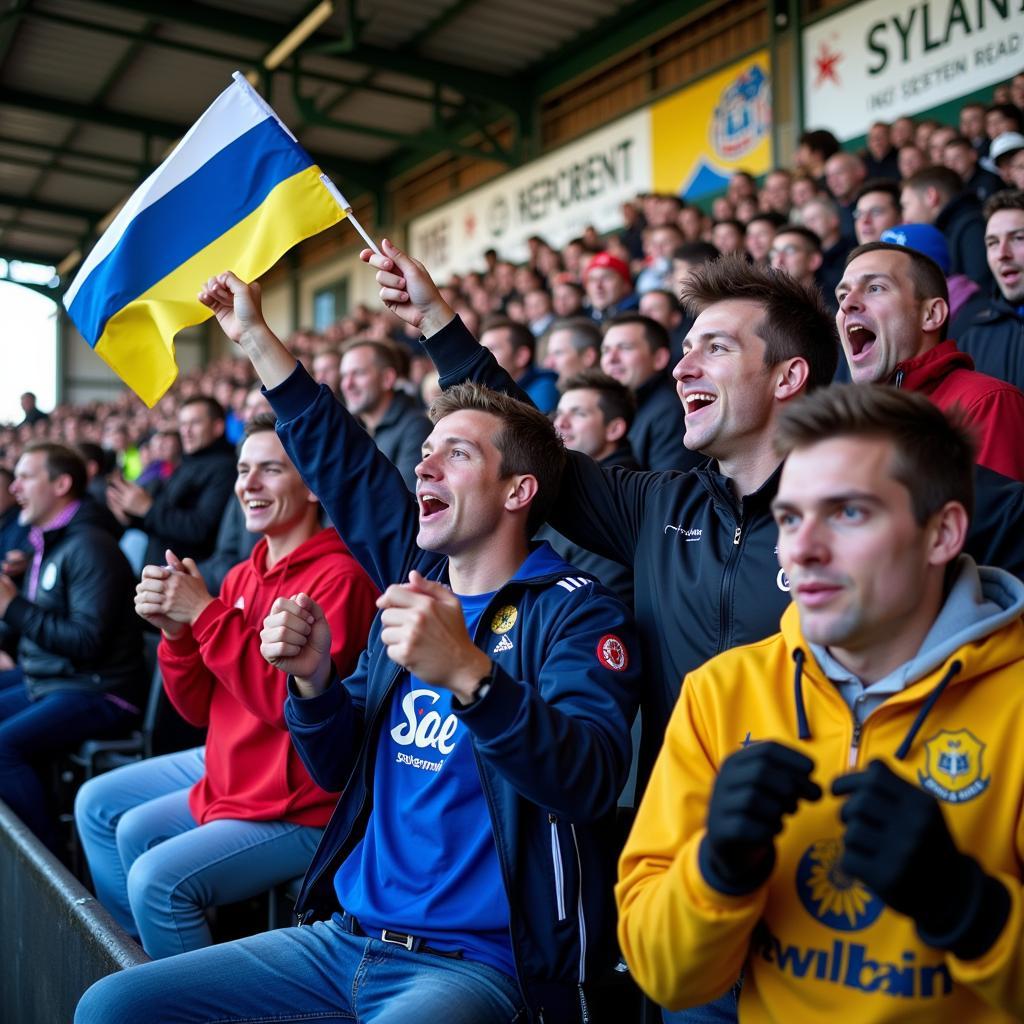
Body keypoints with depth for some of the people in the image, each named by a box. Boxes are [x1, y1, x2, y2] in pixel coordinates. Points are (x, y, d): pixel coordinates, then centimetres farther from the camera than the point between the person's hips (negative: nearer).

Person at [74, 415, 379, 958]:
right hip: (228, 770, 9)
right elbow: (200, 709, 8)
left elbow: (293, 704, -28)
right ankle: (139, 950, 33)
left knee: (158, 877, -23)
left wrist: (205, 613, -22)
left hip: (299, 806, -9)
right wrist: (175, 629, -10)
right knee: (97, 804, 17)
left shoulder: (338, 576, -19)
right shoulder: (244, 575, 5)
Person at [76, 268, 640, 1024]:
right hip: (348, 934, 7)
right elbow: (338, 771, 14)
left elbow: (590, 783, -26)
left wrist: (466, 673, -39)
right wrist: (313, 678, -4)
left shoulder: (574, 612, -9)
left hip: (480, 960, -7)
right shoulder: (417, 589, 11)